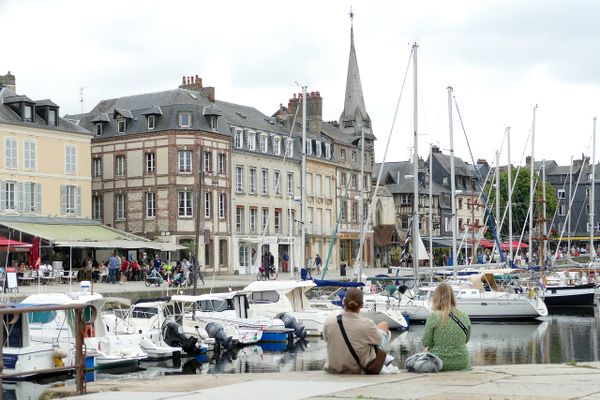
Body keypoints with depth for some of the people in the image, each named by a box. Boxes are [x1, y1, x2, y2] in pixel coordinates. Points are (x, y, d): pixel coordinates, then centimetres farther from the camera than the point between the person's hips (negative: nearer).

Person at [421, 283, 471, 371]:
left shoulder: (433, 317, -17)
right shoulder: (465, 317, -4)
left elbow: (426, 342, -8)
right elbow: (466, 340, 10)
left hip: (440, 363, -4)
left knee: (426, 351, 30)